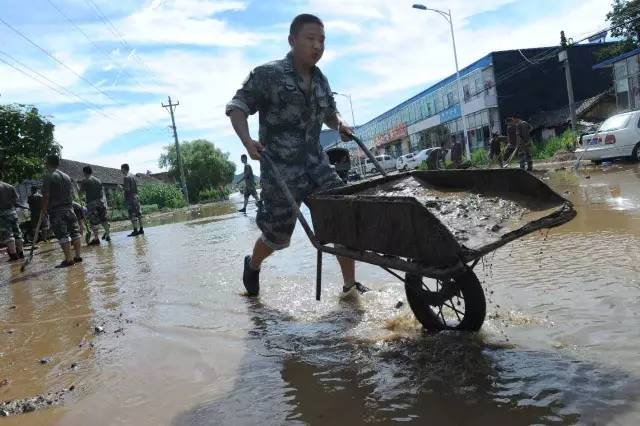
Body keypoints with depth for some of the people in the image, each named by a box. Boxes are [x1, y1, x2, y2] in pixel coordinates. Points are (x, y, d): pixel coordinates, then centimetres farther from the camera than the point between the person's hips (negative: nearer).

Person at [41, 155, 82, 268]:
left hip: (56, 210, -6)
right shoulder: (66, 176, 13)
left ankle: (68, 259, -6)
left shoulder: (48, 177, -7)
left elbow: (46, 196, -12)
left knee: (63, 235, -6)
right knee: (75, 232, 8)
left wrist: (44, 209, -3)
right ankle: (78, 255, 11)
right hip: (69, 208, 6)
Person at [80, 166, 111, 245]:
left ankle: (96, 239, -4)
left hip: (92, 203, -5)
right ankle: (107, 235, 19)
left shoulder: (85, 181, -3)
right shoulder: (98, 180, 14)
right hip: (102, 202, 5)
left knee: (94, 222, -3)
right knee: (104, 219, 14)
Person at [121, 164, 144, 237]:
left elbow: (127, 189, -18)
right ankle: (141, 229, 13)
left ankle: (135, 231, -5)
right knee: (138, 214, 10)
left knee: (132, 215, -5)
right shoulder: (133, 176, 12)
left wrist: (121, 187, -2)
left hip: (130, 198, -8)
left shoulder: (126, 177, -13)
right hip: (136, 196, 8)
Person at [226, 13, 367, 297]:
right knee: (278, 232, 5)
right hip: (280, 168, -5)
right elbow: (237, 106, -6)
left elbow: (329, 112, 28)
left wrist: (340, 125, 6)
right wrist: (247, 140, -22)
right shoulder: (267, 75, -7)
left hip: (316, 163, 6)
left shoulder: (320, 81, 11)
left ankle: (350, 284, 8)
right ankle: (253, 265, 38)